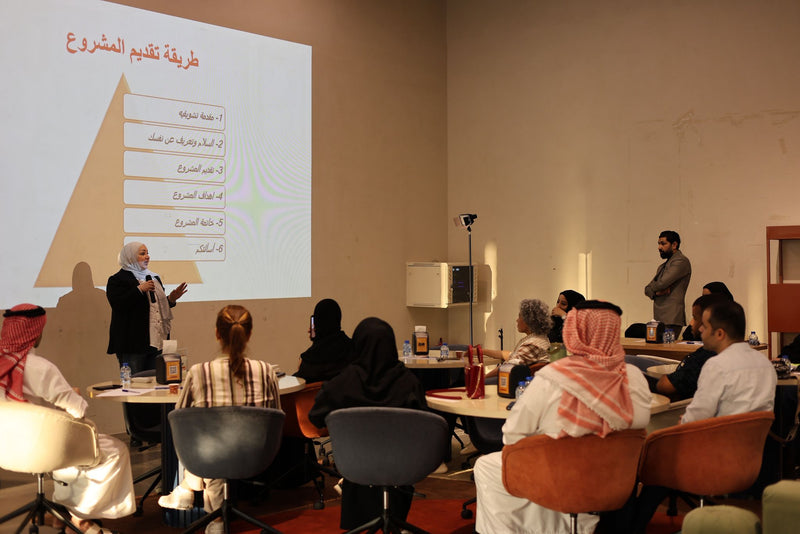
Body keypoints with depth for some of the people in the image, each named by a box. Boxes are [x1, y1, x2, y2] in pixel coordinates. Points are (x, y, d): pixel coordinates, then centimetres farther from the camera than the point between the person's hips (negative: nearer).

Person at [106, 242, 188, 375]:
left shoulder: (154, 277, 20)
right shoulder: (117, 280, -2)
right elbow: (117, 305, -17)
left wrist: (171, 299, 7)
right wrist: (139, 289, -21)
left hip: (156, 341, 7)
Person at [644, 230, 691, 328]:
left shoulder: (681, 261, -5)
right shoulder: (662, 266, 23)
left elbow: (662, 283, -15)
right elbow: (648, 289, 18)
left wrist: (652, 288, 7)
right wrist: (656, 292, -4)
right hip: (659, 318, 8)